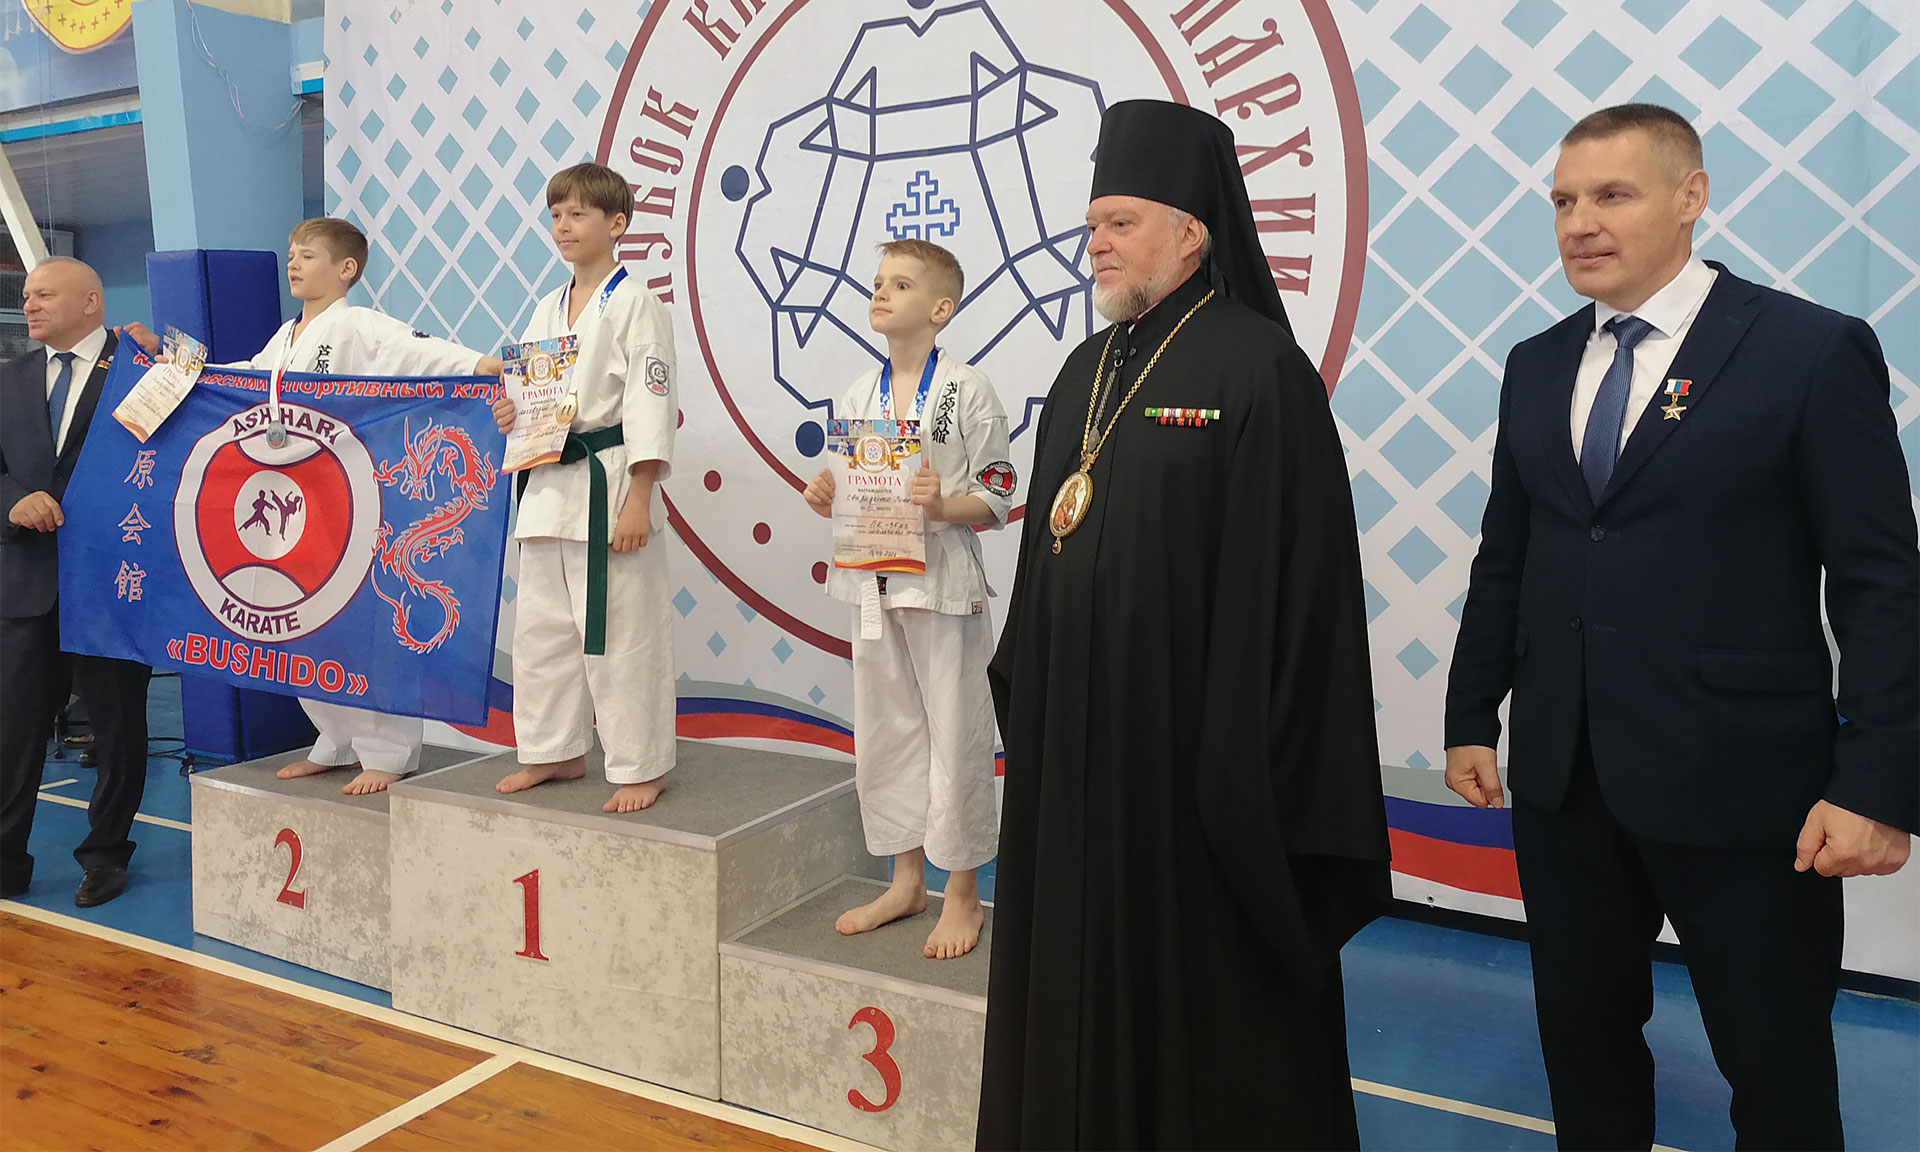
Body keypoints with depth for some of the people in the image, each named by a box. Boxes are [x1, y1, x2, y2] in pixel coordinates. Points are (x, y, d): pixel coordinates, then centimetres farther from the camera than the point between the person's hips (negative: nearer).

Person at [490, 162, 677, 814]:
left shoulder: (635, 304, -7)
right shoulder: (547, 310, 15)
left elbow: (649, 404, -13)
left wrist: (637, 501, -18)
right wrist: (509, 412, -1)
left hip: (609, 481, -8)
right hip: (547, 483, 8)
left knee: (620, 632, -3)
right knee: (541, 627, 14)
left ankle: (642, 767, 9)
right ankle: (557, 752, 28)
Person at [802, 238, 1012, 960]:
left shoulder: (967, 390, -7)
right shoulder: (858, 395, 10)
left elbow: (996, 500, -7)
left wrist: (943, 506, -24)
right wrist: (826, 497, -3)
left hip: (944, 583, -6)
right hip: (873, 583, 6)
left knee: (954, 737, 2)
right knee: (883, 733, 13)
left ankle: (962, 894, 18)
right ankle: (906, 881, 29)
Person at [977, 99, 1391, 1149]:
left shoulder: (1258, 368, -12)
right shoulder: (1088, 371, 11)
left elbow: (1284, 578, -16)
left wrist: (1246, 762, -16)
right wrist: (1024, 692, 13)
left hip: (1186, 742, -7)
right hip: (1075, 739, 7)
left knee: (1199, 989, 8)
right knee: (1080, 965, 18)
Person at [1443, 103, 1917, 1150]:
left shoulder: (1814, 351, -6)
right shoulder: (1537, 366, 10)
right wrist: (1470, 718, 11)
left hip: (1742, 788, -4)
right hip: (1562, 780, 5)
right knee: (1582, 1044, 17)